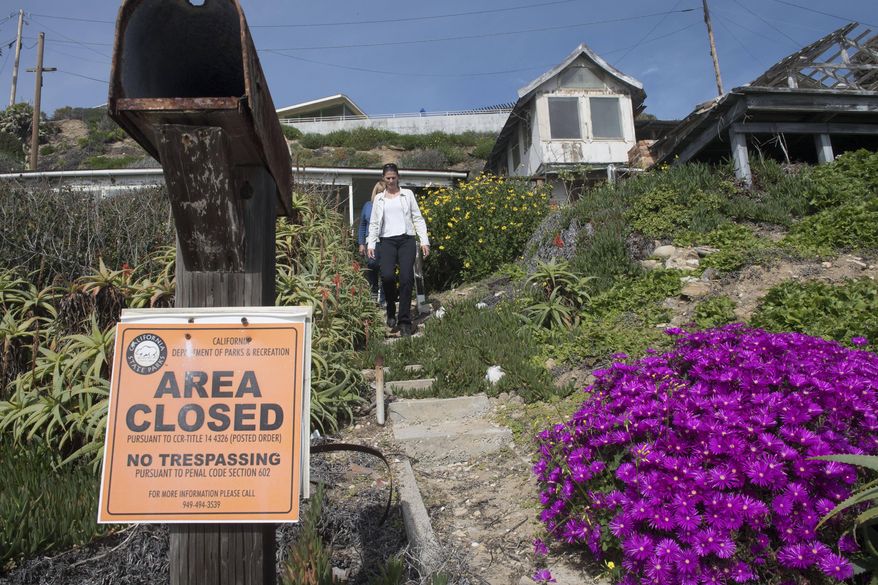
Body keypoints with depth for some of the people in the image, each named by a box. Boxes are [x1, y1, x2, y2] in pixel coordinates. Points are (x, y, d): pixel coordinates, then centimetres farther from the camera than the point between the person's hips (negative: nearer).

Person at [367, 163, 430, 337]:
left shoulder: (407, 194, 14)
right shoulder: (379, 198, 17)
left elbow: (418, 218, 10)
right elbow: (374, 223, 15)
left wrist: (424, 240, -1)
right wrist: (371, 244, 2)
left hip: (406, 239, 0)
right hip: (386, 240, 1)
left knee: (406, 279, -13)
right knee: (387, 275, -21)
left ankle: (404, 322, -6)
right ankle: (391, 311, 6)